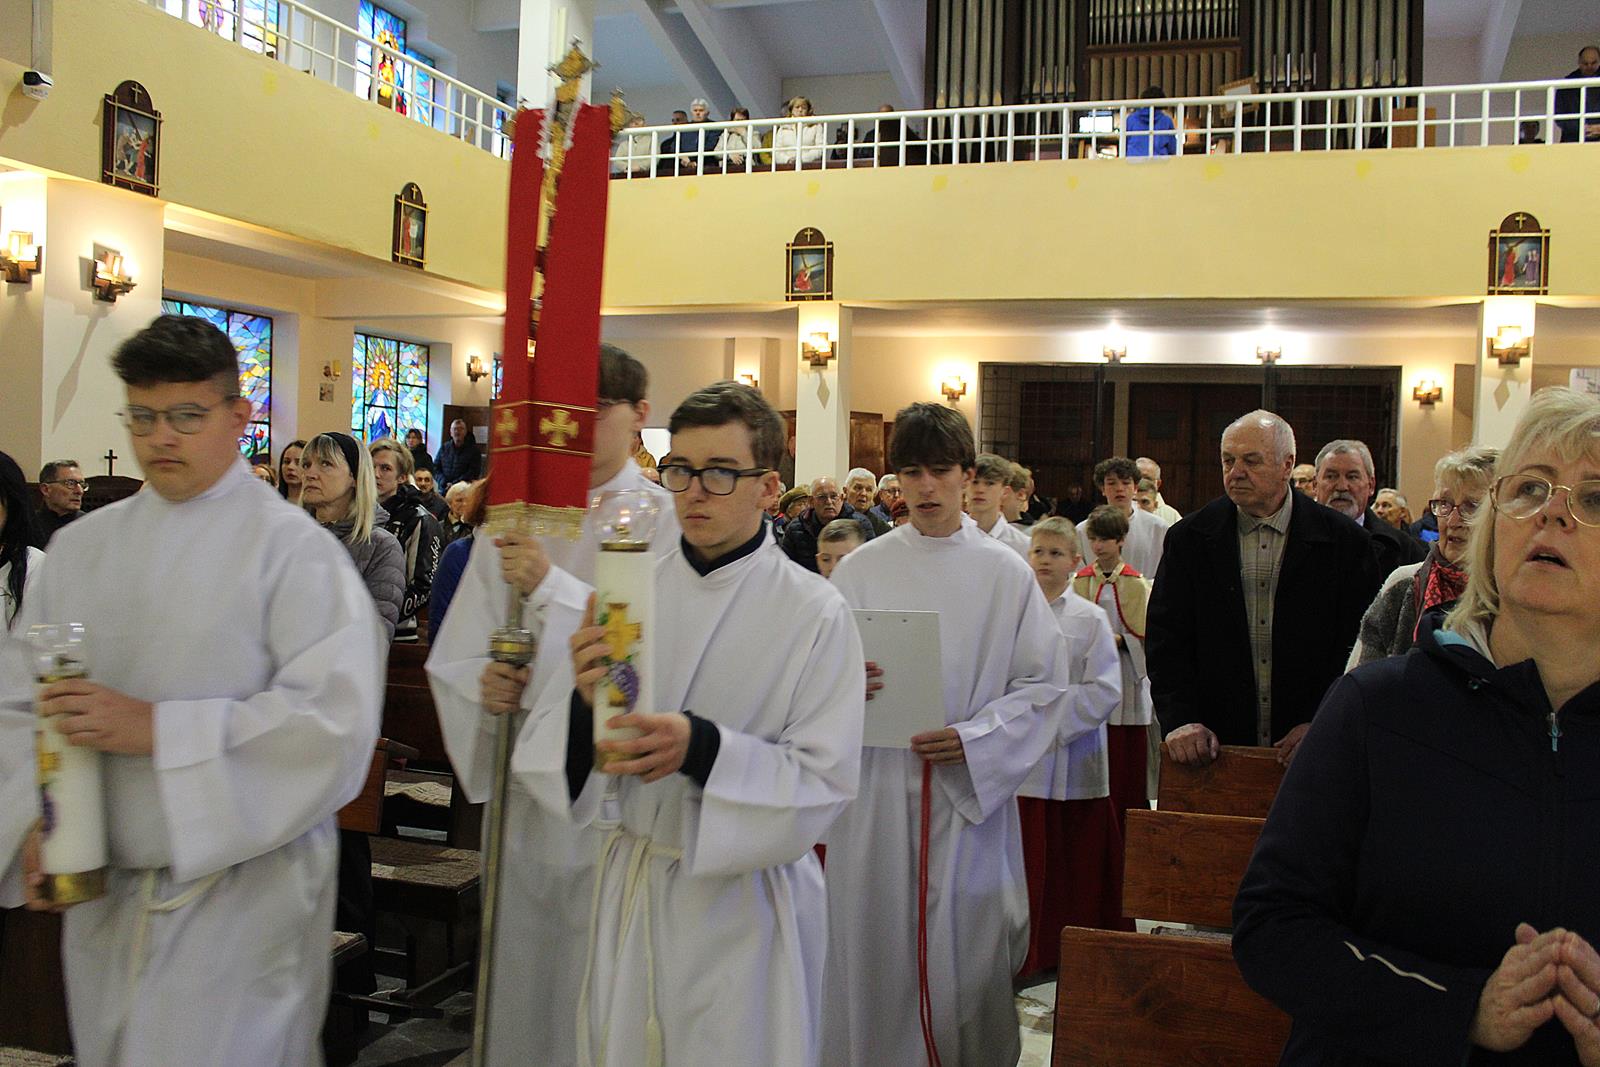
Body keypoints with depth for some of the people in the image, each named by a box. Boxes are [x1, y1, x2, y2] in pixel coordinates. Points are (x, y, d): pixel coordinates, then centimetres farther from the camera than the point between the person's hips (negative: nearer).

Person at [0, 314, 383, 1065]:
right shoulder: (82, 546, 8)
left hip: (241, 895, -5)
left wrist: (156, 728, -22)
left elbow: (335, 715, -20)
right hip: (102, 889, 6)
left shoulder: (292, 549, -9)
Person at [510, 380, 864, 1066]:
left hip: (742, 906, -3)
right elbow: (545, 751, -2)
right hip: (625, 889, 3)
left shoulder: (815, 614, -10)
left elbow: (824, 782, -13)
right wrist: (586, 702, -25)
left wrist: (701, 747, -28)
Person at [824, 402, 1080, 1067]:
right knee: (877, 954, 5)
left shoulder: (1005, 574, 3)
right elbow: (819, 678, 5)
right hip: (876, 788, 1)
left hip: (972, 794, 0)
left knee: (968, 957, 4)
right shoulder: (860, 570, 5)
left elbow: (1044, 687, 0)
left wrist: (974, 739, -14)